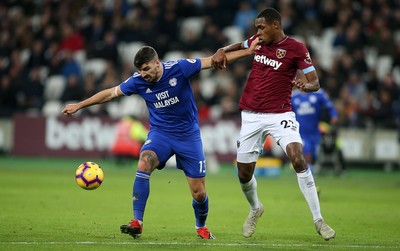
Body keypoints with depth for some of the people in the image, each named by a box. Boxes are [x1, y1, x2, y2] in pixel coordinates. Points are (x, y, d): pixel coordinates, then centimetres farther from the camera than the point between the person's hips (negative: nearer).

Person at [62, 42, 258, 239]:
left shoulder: (179, 68, -18)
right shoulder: (138, 81, -11)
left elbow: (213, 61, -13)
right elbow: (110, 93, 2)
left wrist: (248, 51, -14)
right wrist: (79, 105, 5)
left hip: (188, 134, -1)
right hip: (160, 132, 1)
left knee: (198, 192, -1)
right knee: (144, 163, -31)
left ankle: (201, 227, 31)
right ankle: (137, 222, -27)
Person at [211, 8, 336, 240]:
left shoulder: (296, 48, -8)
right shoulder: (258, 41, 6)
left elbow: (315, 83, -9)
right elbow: (238, 46, 28)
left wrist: (305, 86, -33)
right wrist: (222, 51, 6)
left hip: (280, 114, -5)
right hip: (251, 116, 5)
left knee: (298, 159, -24)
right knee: (244, 174, 7)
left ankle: (318, 219, -18)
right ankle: (255, 209, 40)